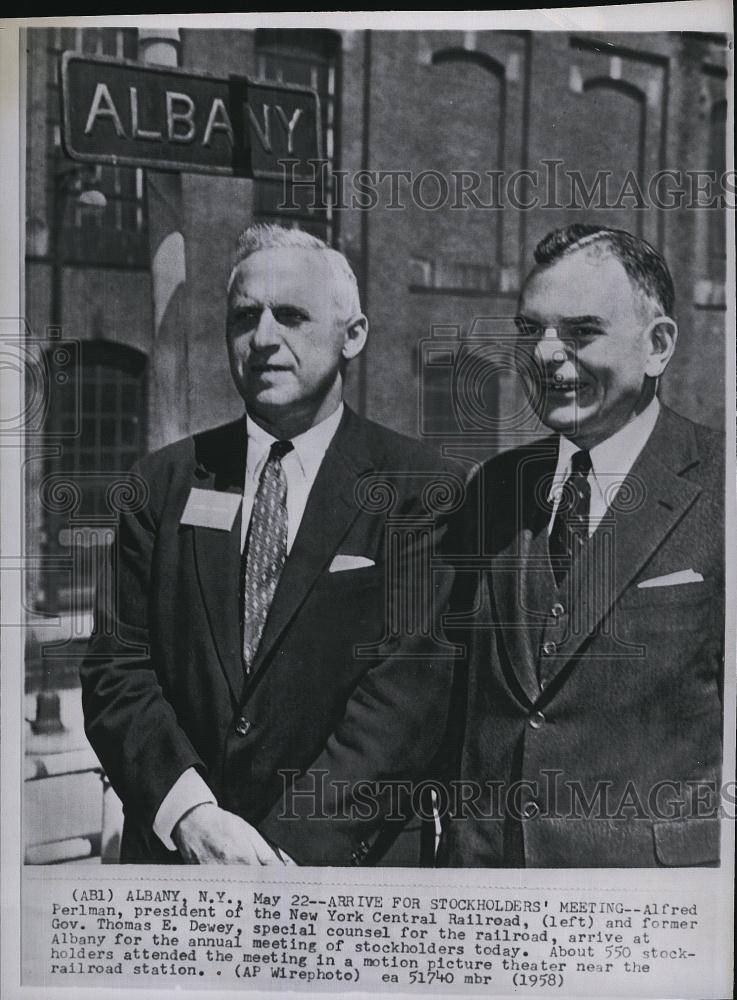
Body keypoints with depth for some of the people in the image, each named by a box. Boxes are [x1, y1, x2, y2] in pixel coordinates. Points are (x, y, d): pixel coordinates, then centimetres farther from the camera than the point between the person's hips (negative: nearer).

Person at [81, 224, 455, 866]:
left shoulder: (416, 488, -8)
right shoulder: (166, 482, 1)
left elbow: (410, 691, -15)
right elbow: (115, 669, -4)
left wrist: (290, 844, -22)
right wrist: (189, 812, -18)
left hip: (349, 862, -2)